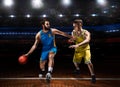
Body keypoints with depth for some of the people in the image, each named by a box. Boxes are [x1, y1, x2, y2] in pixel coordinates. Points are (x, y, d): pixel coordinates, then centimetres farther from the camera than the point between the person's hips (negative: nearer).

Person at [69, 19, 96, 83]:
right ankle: (77, 69, 50)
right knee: (75, 61, 16)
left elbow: (87, 40, -47)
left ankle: (93, 75, -6)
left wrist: (78, 45, -59)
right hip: (78, 50, 5)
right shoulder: (73, 32, -12)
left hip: (86, 49, -5)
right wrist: (72, 40, -20)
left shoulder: (86, 32, -28)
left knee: (88, 61, -21)